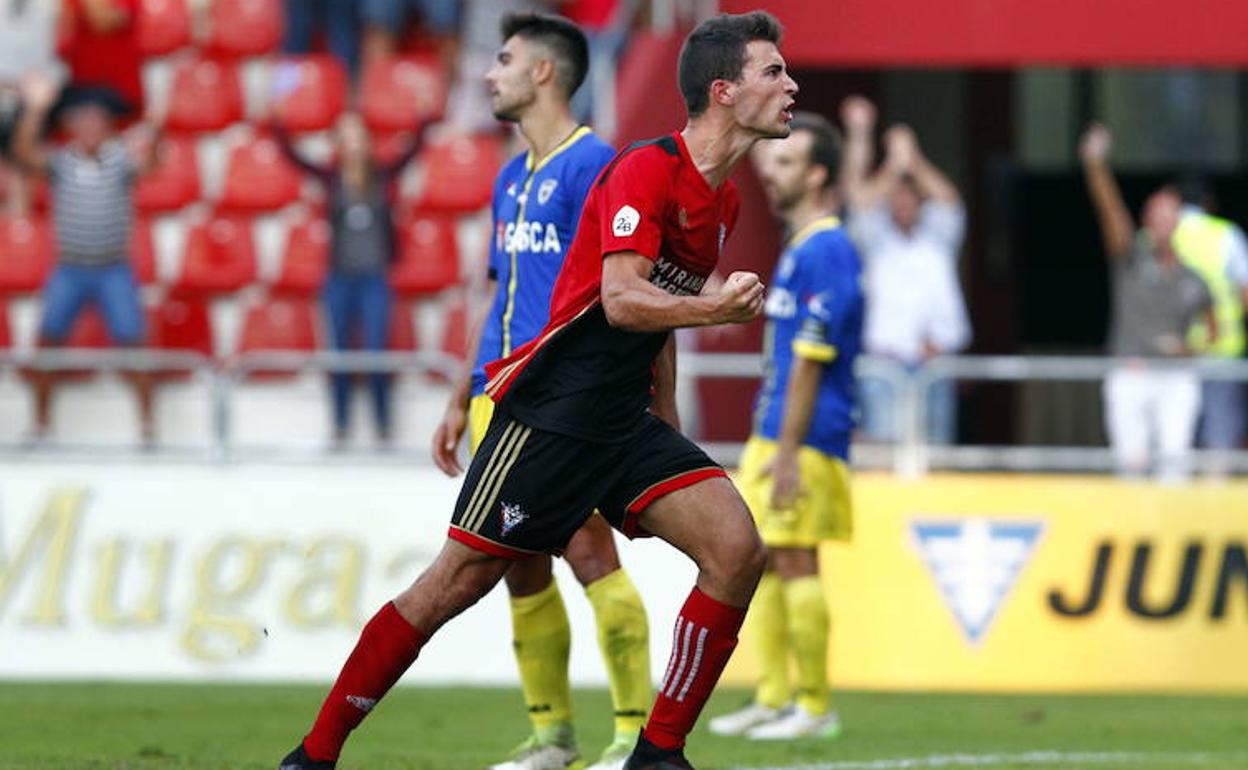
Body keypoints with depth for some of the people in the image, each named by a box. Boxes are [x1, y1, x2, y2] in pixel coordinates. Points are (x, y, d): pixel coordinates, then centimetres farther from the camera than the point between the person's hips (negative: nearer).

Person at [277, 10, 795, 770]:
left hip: (624, 421, 8)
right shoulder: (646, 170, -15)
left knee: (737, 549, -11)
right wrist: (714, 307, -42)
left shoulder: (723, 199, 12)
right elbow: (621, 300, -28)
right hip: (550, 412, -8)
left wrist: (663, 409, 25)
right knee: (459, 579, -5)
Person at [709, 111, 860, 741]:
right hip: (771, 434, 10)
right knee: (763, 563, 11)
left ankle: (814, 707, -1)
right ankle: (772, 699, 18)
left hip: (804, 441, -10)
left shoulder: (826, 252, -16)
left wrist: (788, 452, -21)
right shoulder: (799, 246, 13)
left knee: (795, 562, -7)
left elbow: (810, 360, -20)